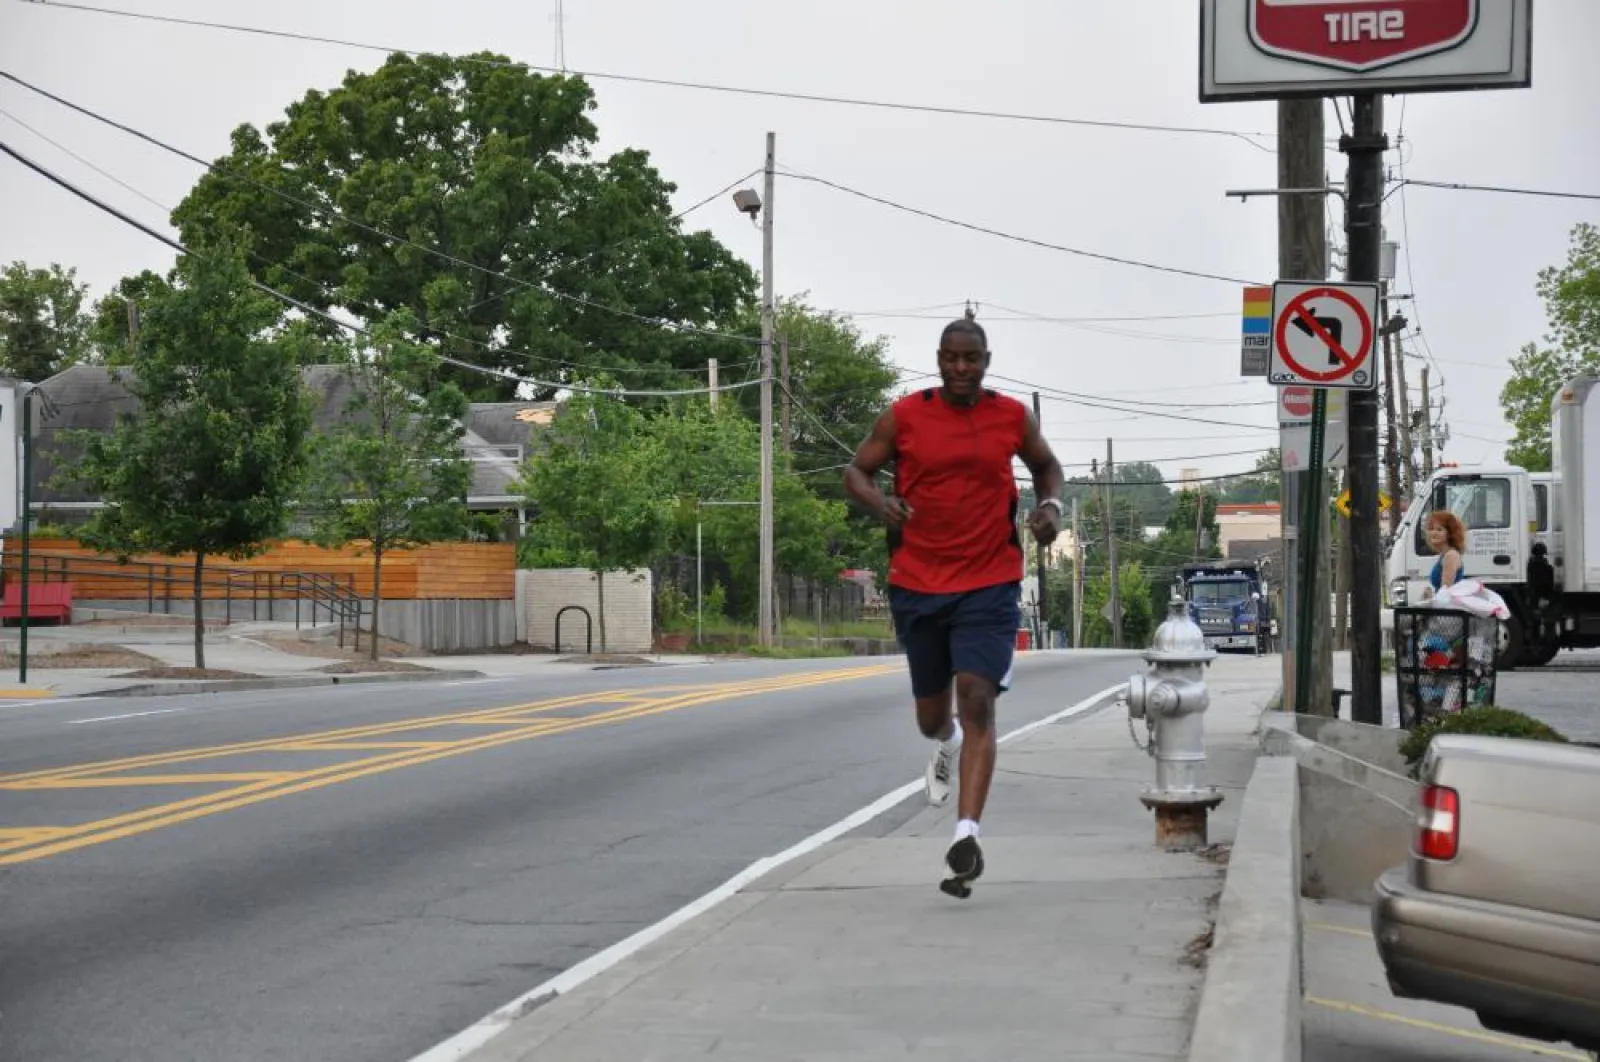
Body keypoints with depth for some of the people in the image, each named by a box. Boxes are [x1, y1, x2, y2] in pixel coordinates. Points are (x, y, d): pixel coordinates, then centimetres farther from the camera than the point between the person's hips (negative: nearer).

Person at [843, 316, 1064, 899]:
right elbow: (856, 470, 7)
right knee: (931, 716, 14)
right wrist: (878, 501, -15)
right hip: (918, 585, 1)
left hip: (990, 584, -1)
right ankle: (947, 744, 54)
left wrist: (1051, 504, -1)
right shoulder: (903, 416, -2)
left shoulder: (1013, 416, 1)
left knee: (977, 703, -17)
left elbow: (1046, 465, 19)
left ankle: (967, 835, -21)